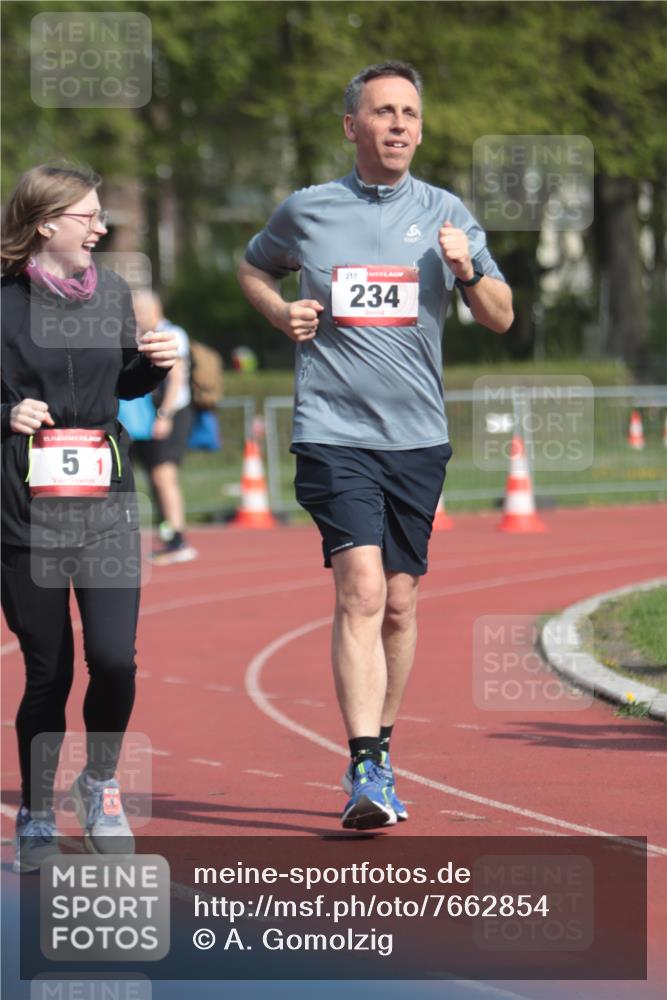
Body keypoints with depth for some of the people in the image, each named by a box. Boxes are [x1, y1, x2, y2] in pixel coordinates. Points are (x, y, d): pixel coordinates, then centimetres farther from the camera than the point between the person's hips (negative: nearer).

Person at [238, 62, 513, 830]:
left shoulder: (445, 214, 7)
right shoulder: (308, 211, 4)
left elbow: (501, 318, 8)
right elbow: (252, 269, 23)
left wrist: (467, 270, -12)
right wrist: (282, 313, 3)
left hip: (418, 435, 3)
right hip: (334, 430, -3)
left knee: (399, 603, 9)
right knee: (361, 589, -17)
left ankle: (378, 749, 28)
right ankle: (366, 773, -21)